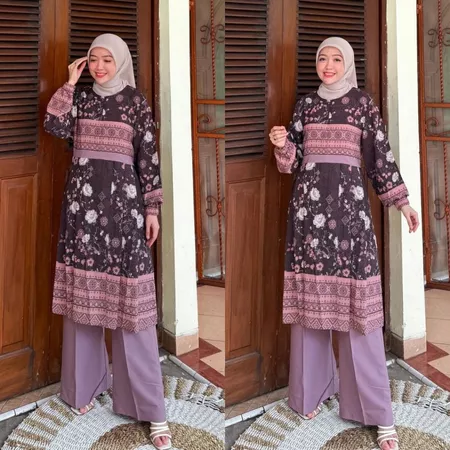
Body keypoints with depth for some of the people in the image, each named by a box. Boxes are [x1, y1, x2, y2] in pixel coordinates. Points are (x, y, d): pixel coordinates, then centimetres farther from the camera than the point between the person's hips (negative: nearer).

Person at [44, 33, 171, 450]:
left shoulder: (136, 101, 2)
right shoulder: (80, 97, 11)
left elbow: (149, 156, 0)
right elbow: (55, 127, -6)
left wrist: (152, 209, -5)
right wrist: (70, 83, -3)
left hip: (122, 199, -3)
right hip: (83, 199, 4)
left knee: (129, 297, -5)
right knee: (82, 292, 7)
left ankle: (151, 407, 1)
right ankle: (85, 384, 25)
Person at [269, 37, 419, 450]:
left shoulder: (364, 103, 6)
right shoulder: (305, 104, 13)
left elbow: (381, 156, 6)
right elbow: (292, 161, 11)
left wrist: (402, 202, 4)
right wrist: (282, 144, -9)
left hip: (349, 201, -3)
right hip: (309, 201, 3)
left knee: (356, 303, -5)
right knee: (310, 298, 4)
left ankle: (378, 411, 1)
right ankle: (314, 387, 20)